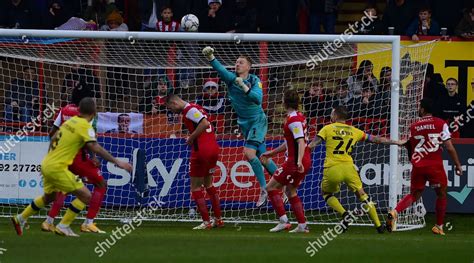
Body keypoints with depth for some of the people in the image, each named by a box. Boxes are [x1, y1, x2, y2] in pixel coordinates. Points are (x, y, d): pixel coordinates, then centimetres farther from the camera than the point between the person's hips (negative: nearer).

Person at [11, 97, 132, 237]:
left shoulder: (70, 121, 10)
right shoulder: (85, 126, -15)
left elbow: (53, 139, 21)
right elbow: (95, 148, -24)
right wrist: (117, 162, -22)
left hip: (47, 164, 9)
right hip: (57, 168, -9)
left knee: (49, 196, 31)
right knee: (85, 196, -6)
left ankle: (20, 219, 39)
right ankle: (63, 226, -4)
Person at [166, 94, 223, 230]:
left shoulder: (189, 110, -12)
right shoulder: (195, 108, 16)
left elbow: (204, 123, -24)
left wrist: (191, 138, -14)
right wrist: (192, 138, 7)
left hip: (201, 150, -9)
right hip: (214, 148, 9)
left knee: (195, 187, 1)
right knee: (208, 183, 21)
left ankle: (206, 222, -1)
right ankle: (218, 219, 24)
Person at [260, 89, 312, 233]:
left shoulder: (293, 120, -16)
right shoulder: (300, 117, 15)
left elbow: (301, 141, -27)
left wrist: (299, 161, -40)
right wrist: (271, 153, 32)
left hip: (294, 162, -10)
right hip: (305, 161, 10)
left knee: (271, 187, -3)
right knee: (290, 191, 20)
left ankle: (283, 221, -10)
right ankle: (302, 225, 15)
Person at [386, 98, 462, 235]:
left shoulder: (413, 127, 8)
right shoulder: (441, 124, -1)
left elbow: (409, 148, 17)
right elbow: (449, 147, -6)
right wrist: (457, 165, 2)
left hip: (418, 166, 3)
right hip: (435, 166, -3)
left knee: (414, 195, 14)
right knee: (441, 194, 16)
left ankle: (394, 212, -11)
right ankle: (439, 227, 18)